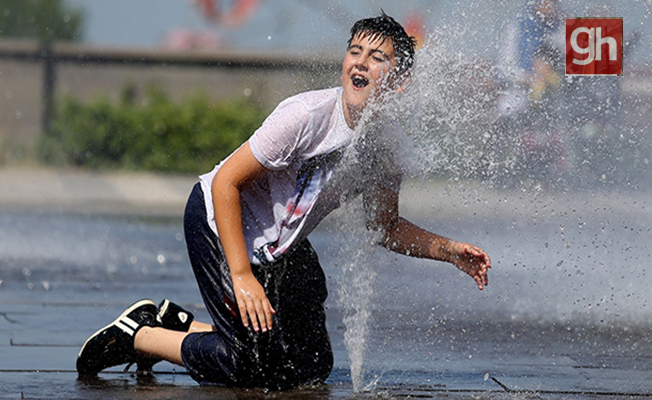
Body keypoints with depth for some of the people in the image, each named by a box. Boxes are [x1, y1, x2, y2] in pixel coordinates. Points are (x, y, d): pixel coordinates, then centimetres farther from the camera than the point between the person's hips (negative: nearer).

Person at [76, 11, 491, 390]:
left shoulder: (384, 141, -7)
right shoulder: (306, 116, -29)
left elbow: (387, 227, 8)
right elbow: (225, 182, -27)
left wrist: (450, 250, -8)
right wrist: (242, 277, -31)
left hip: (282, 244, 8)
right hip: (218, 219, -8)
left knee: (313, 366, 9)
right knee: (263, 368, -15)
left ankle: (177, 324, 23)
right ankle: (139, 335, 3)